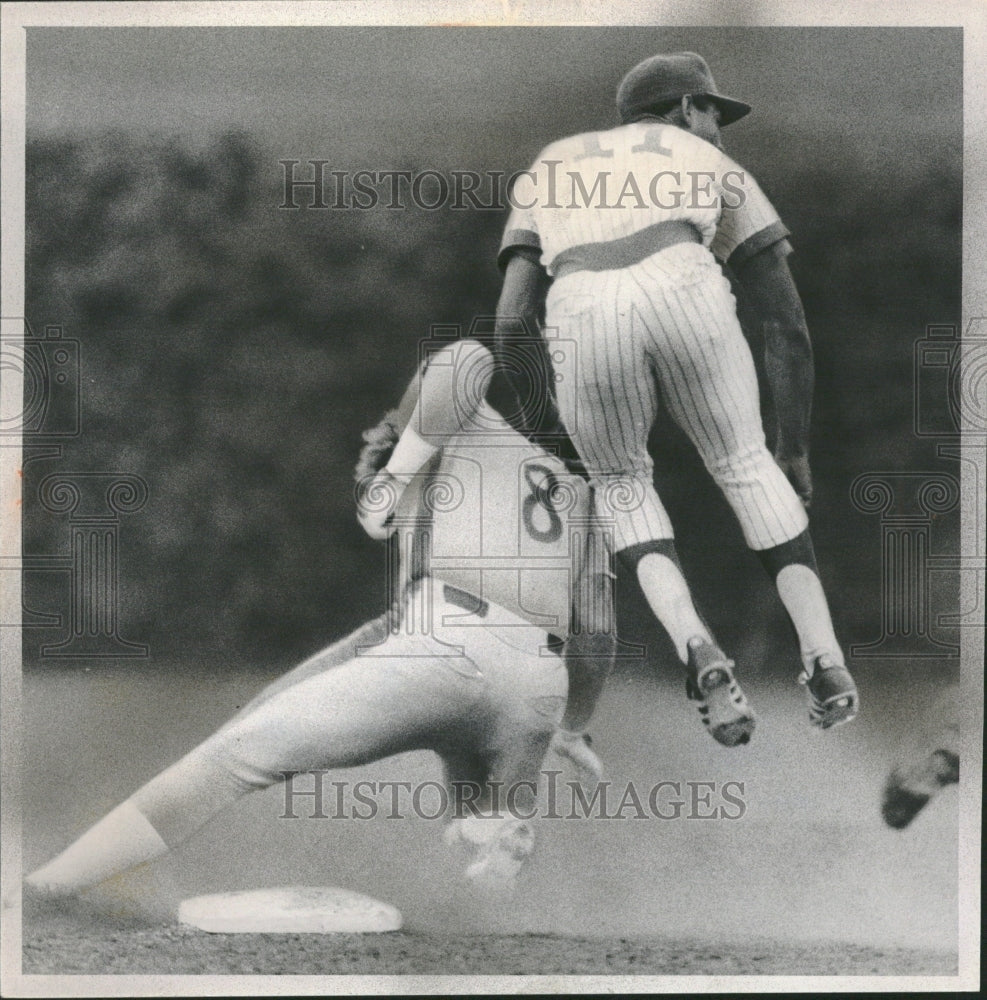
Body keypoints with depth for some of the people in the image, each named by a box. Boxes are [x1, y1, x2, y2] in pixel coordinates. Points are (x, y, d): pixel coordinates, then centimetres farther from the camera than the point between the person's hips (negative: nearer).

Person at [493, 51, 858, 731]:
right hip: (683, 292, -1)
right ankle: (824, 660, 10)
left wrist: (560, 420, 35)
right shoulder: (716, 167, 35)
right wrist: (795, 452, 37)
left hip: (581, 315, 1)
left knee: (621, 480, 27)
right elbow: (787, 322, 30)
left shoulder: (546, 171, 38)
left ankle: (694, 645, 3)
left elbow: (513, 322, 23)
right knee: (744, 465, 23)